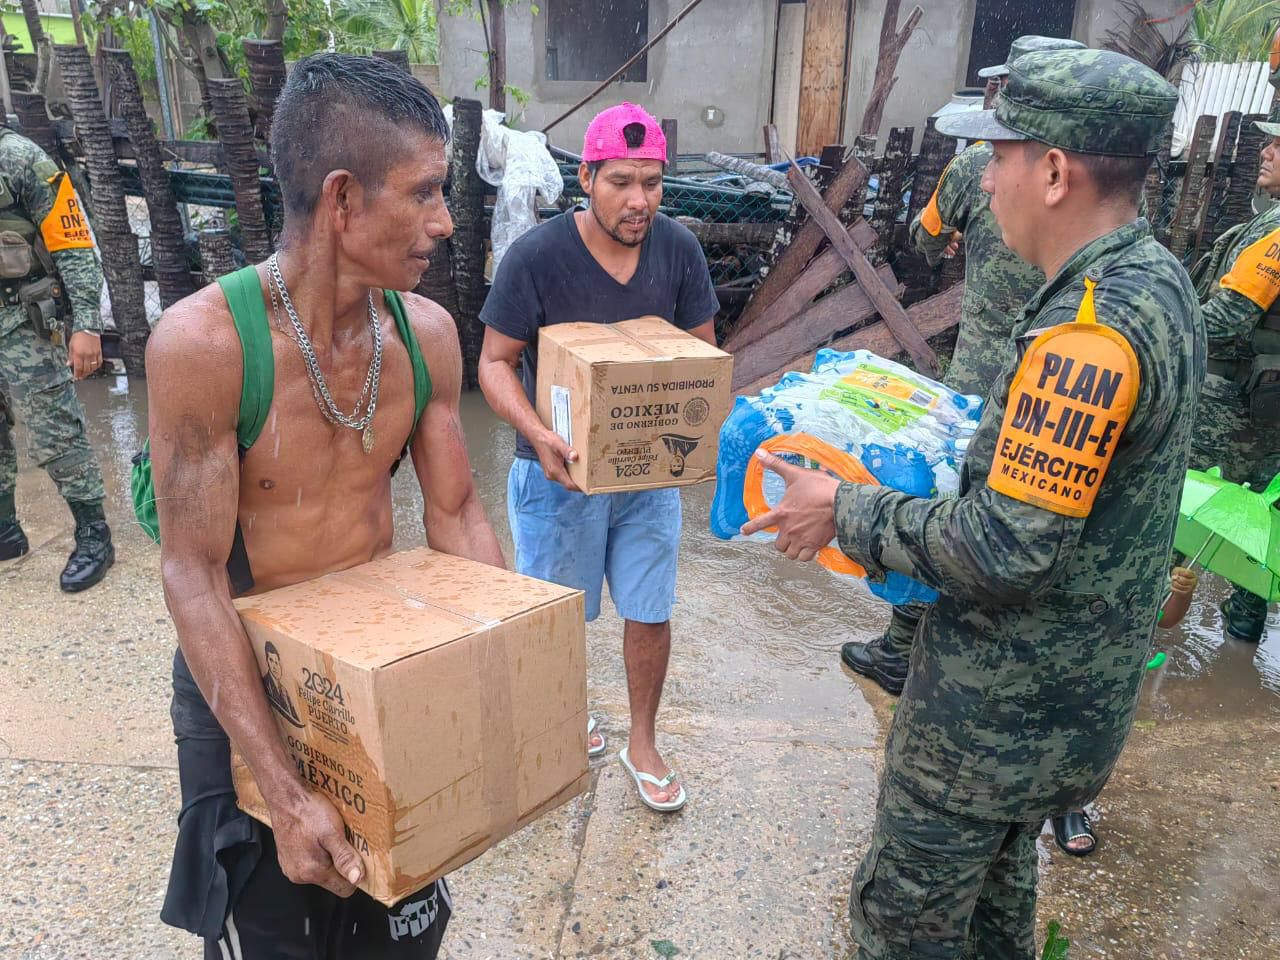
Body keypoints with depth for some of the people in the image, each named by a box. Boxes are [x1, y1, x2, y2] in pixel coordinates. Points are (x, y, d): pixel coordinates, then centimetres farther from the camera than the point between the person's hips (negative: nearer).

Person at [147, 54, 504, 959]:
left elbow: (456, 516, -3)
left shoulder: (427, 331, -10)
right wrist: (286, 794, -25)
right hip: (242, 681, -4)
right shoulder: (203, 340, -24)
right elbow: (194, 576, -22)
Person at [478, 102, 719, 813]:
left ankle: (643, 744, 35)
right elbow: (495, 362, -12)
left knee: (650, 613, 12)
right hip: (561, 468, -3)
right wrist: (538, 434, -30)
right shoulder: (536, 255, -18)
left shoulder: (678, 248, -7)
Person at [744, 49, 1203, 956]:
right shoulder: (1158, 279, 3)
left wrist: (844, 512, -20)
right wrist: (990, 435, 13)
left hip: (1003, 709, -9)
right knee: (998, 876, 29)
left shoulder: (1089, 328, -28)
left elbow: (1007, 550, -29)